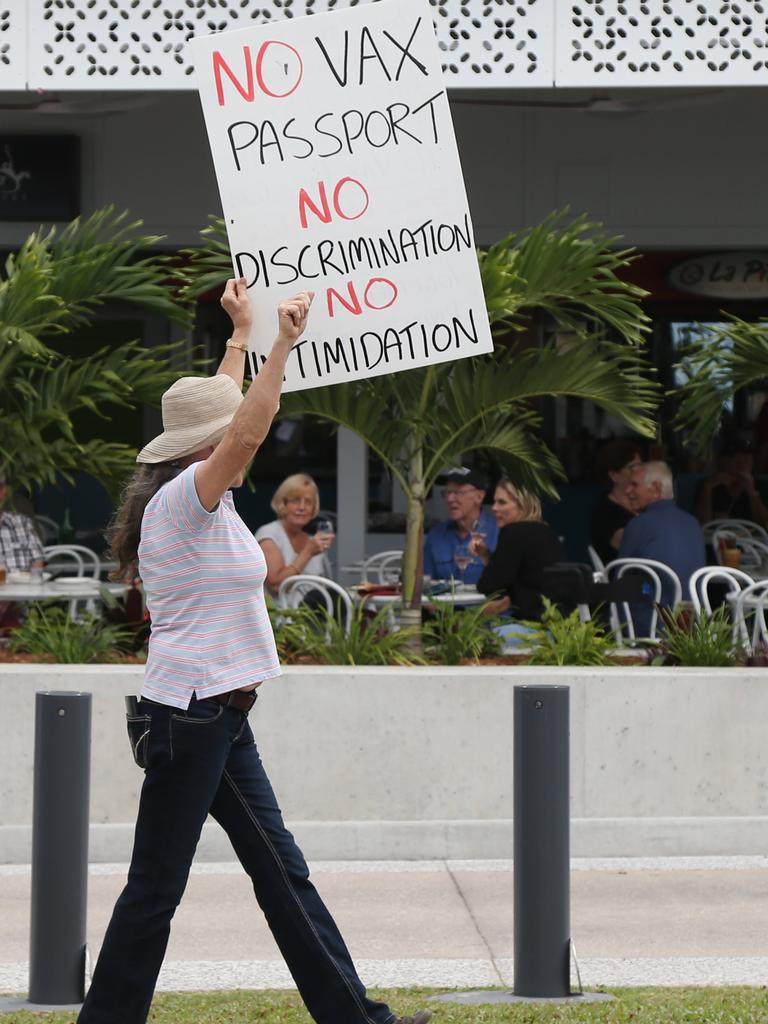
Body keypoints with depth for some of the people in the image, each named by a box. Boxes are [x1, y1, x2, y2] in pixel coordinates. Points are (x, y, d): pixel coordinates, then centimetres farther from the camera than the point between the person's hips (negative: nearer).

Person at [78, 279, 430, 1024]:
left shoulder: (201, 500, 12)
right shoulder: (183, 500, -14)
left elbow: (224, 415, 27)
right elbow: (245, 434, -30)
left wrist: (242, 333, 33)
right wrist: (282, 343, -31)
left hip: (220, 719, 10)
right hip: (189, 717, -10)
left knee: (281, 870, 10)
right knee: (157, 887, -3)